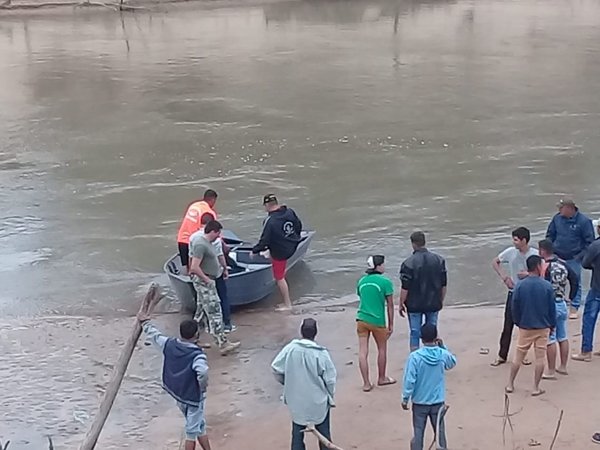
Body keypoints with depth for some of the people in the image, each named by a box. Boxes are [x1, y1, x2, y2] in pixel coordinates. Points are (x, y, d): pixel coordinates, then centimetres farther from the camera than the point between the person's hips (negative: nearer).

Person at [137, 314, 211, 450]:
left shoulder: (169, 344, -10)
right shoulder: (197, 354, -28)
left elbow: (154, 335, 8)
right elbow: (203, 372, -45)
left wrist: (145, 322, 26)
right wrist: (203, 386, -24)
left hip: (176, 393, 7)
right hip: (193, 397, -7)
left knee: (199, 426, 24)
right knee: (192, 431, 7)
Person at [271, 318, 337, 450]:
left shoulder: (290, 349, -13)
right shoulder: (321, 353, -18)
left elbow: (276, 369, -4)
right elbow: (330, 379, -11)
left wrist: (287, 383, 14)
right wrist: (330, 396, 8)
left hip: (296, 400, 2)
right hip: (318, 400, -2)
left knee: (297, 432, 17)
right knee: (323, 432, 17)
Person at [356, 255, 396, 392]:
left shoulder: (362, 281, 7)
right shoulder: (385, 282, -9)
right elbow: (390, 305, -6)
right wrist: (391, 325, 0)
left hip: (361, 319, 4)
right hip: (377, 321, -4)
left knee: (363, 351, 5)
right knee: (382, 349, 16)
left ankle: (366, 383, 6)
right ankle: (382, 378, 30)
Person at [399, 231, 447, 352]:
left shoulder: (409, 263, -17)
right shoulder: (439, 260, -3)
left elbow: (405, 288, -13)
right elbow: (444, 284, 3)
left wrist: (401, 304, -1)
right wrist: (441, 300, 16)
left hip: (414, 305, -3)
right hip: (434, 304, 3)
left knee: (415, 333, 7)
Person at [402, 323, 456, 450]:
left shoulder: (415, 356, -19)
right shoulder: (443, 354, -10)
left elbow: (409, 380, -16)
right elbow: (453, 362, 14)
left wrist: (405, 399, -5)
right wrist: (443, 347, 8)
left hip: (419, 402, -2)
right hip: (438, 402, 2)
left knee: (418, 433, 9)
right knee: (440, 432, 14)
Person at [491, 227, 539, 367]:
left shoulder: (535, 254, -12)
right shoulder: (511, 252, -6)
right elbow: (495, 262, 9)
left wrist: (528, 274, -21)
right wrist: (504, 277, -1)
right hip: (513, 293, 1)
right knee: (508, 326, 5)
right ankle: (502, 356, 14)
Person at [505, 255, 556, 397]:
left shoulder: (520, 285, -9)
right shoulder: (547, 286, -11)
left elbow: (514, 307, -3)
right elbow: (552, 308, -3)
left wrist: (518, 323, 12)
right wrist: (552, 325, 9)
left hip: (525, 327, 1)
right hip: (543, 327, -1)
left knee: (518, 357, 12)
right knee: (540, 358, 7)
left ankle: (510, 385, 18)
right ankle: (536, 388, 10)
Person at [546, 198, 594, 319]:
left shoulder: (583, 221, -12)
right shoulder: (557, 218, -1)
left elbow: (589, 241, -6)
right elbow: (550, 235, 12)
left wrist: (581, 256, -11)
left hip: (574, 259, -3)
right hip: (557, 257, 3)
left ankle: (574, 308, 17)